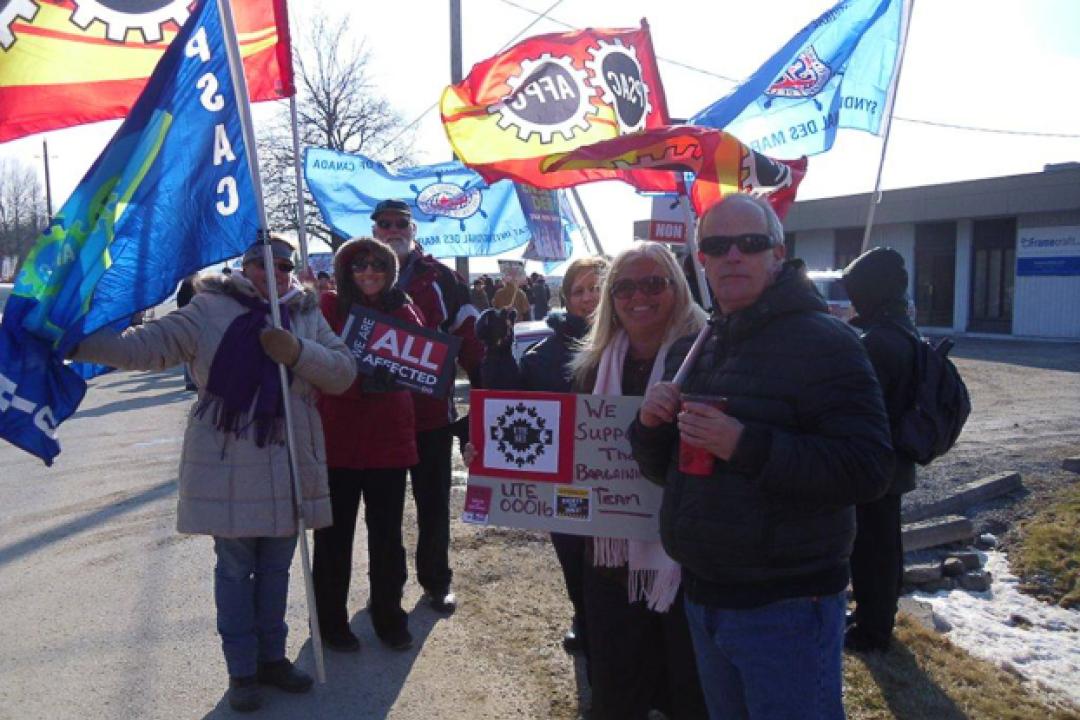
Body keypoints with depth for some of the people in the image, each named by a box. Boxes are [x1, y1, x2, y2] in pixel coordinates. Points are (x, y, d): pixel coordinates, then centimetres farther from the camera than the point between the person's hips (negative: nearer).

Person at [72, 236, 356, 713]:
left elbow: (343, 373, 0)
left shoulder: (307, 316, 7)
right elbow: (146, 346, -6)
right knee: (235, 569, 7)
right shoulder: (210, 310, -1)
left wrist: (298, 353, -17)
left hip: (288, 464, 3)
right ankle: (241, 670, 22)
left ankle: (271, 656, 32)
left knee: (275, 567, 14)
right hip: (227, 463, -3)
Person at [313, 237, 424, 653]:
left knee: (387, 534, 13)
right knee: (335, 534, 10)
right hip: (338, 439, -2)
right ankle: (331, 622, 26)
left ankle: (389, 617, 30)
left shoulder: (402, 311, 7)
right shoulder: (329, 307, -2)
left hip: (389, 439, 3)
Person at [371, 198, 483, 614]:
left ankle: (436, 580, 28)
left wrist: (485, 386, -4)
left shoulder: (439, 277, 1)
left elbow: (467, 335, 1)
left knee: (434, 501, 11)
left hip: (432, 411, -1)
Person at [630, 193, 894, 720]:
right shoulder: (690, 351, 10)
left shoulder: (822, 341, -13)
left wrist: (747, 445, -30)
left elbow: (867, 470, -22)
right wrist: (650, 424, -8)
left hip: (786, 603, -7)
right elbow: (662, 469, 14)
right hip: (704, 597, 7)